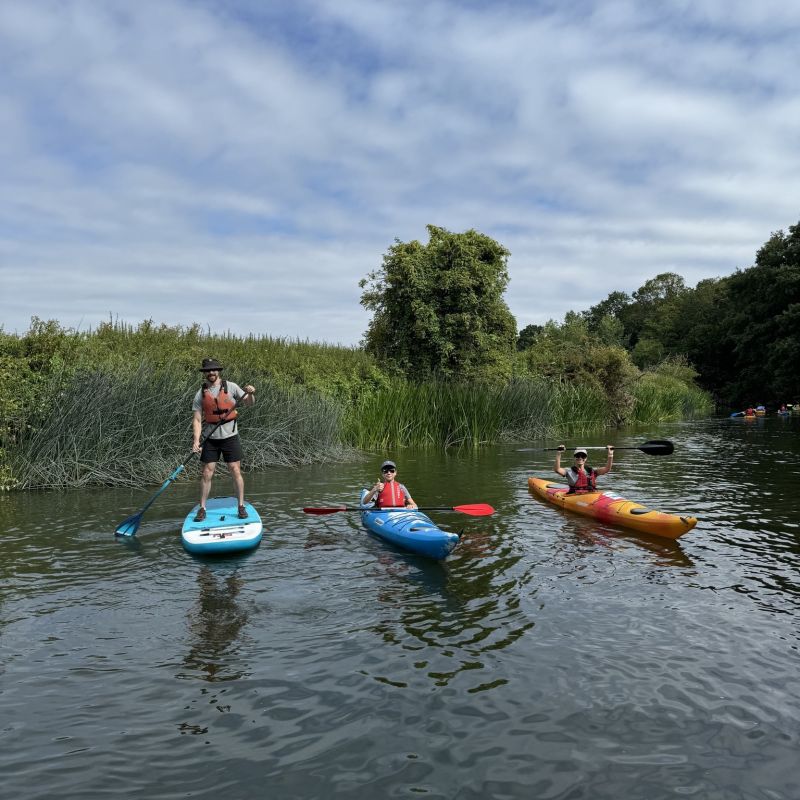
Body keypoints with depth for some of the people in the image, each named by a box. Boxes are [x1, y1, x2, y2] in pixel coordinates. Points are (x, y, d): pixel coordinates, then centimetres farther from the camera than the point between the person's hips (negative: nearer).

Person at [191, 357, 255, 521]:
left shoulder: (230, 387, -1)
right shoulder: (200, 394, 2)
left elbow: (249, 403, 4)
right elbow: (197, 420, 0)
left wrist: (251, 394, -18)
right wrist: (196, 441, -12)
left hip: (230, 436, -1)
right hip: (210, 438, 1)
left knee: (235, 471, -1)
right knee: (206, 473, 1)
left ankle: (241, 506, 9)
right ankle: (202, 509, 12)